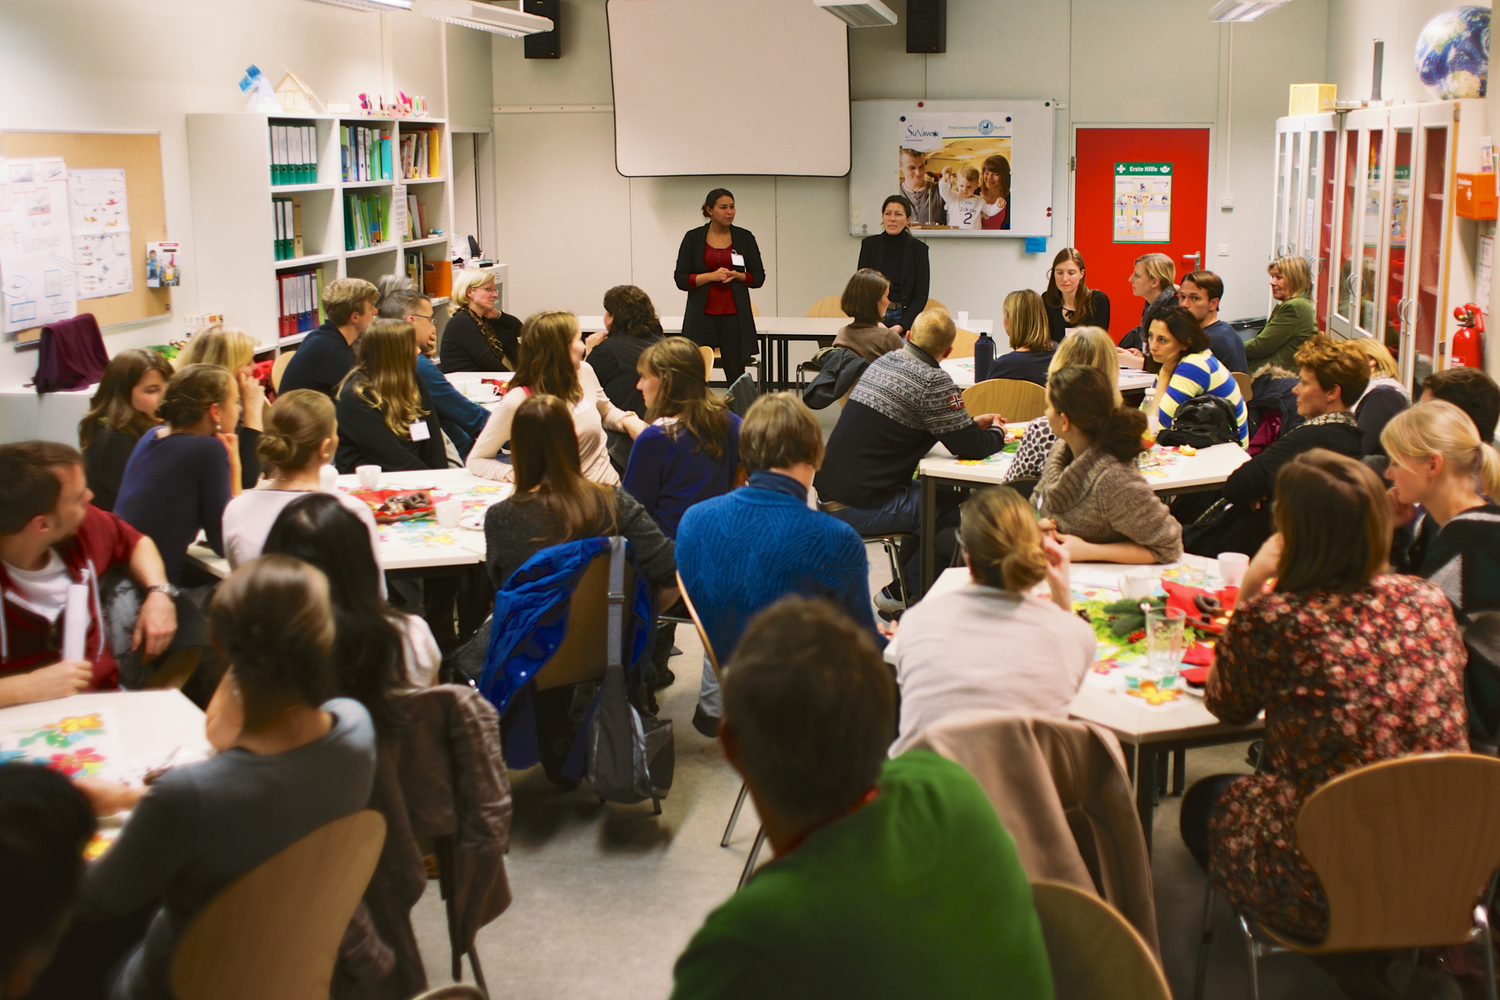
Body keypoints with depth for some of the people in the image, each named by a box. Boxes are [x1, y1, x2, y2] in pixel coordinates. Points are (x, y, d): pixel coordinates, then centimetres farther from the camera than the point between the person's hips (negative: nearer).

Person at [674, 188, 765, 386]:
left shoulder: (744, 237, 7)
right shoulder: (693, 238, 4)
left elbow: (758, 277, 9)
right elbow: (681, 279, 1)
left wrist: (737, 275, -10)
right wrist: (711, 276, -13)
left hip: (734, 315, 1)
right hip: (702, 316, -1)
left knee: (736, 375, -3)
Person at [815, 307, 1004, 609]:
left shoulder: (885, 361, 13)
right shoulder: (933, 381, -14)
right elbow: (971, 448, -8)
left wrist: (972, 423, 31)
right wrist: (997, 433, 13)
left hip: (828, 491, 9)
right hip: (861, 508, -9)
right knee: (955, 510, 2)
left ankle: (903, 587, 30)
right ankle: (903, 592, 15)